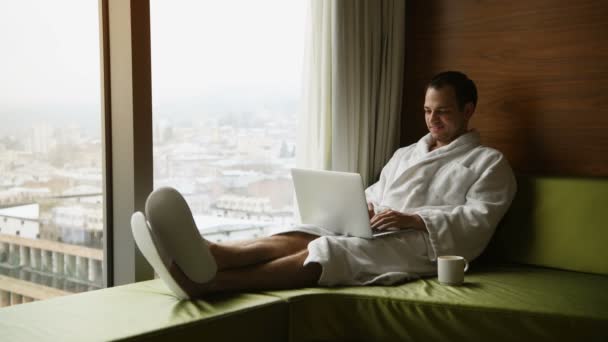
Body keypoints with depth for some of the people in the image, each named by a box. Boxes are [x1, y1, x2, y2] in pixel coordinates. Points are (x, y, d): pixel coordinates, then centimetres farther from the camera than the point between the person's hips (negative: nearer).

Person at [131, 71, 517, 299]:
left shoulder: (489, 162, 10)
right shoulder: (406, 153, 30)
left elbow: (477, 220, -4)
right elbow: (374, 194, 28)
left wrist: (412, 219, -15)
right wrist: (362, 208, 2)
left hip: (425, 246, -6)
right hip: (373, 236, 7)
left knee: (331, 249, -34)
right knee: (301, 235, -26)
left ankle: (208, 281, -54)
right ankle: (207, 257, -53)